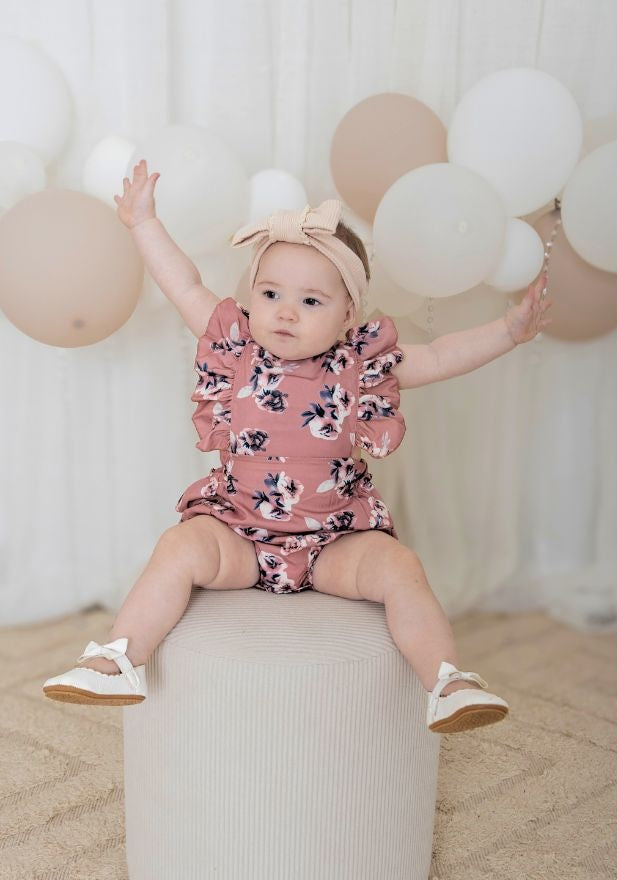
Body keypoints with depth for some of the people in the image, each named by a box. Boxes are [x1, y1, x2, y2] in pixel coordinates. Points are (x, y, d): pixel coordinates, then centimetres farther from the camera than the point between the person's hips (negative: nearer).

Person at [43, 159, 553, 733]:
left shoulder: (362, 363, -1)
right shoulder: (237, 350, 1)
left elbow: (440, 358, 3)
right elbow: (188, 289, 6)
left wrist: (509, 330, -4)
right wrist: (144, 222, 8)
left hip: (336, 540, 0)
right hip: (237, 531, 0)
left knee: (398, 568, -23)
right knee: (182, 547, -26)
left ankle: (449, 684, -20)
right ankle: (117, 661, -21)